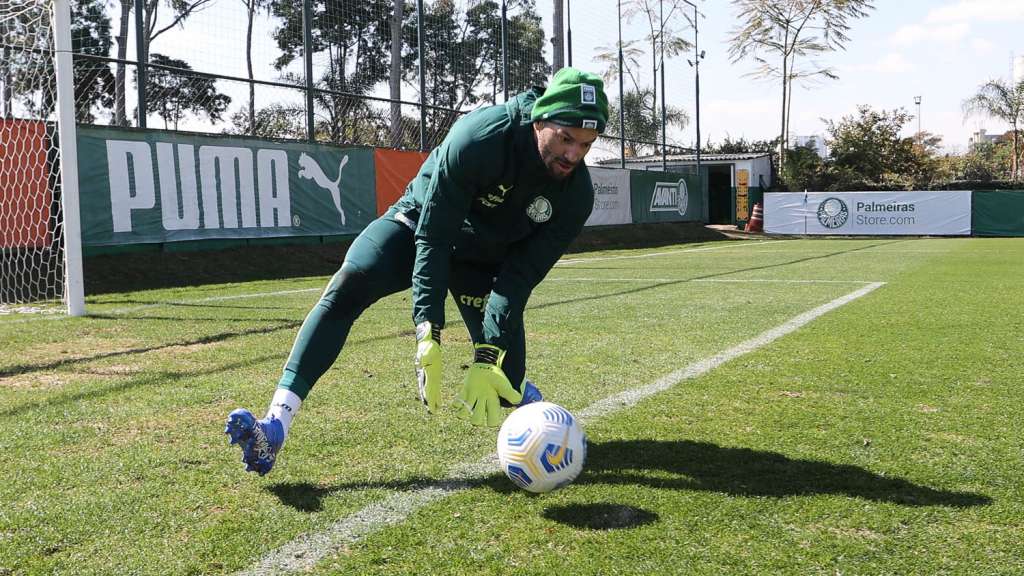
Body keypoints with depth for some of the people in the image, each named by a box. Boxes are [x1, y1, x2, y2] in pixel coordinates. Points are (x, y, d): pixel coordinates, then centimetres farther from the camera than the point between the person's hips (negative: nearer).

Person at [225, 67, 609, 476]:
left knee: (503, 380, -9)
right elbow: (432, 237, -32)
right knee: (348, 286, -28)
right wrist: (429, 336, -39)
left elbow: (519, 282, -23)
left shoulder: (575, 194, -22)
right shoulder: (480, 138, -34)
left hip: (487, 259, 2)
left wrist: (488, 358, -34)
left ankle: (526, 398, 32)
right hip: (421, 225, -2)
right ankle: (274, 430, -30)